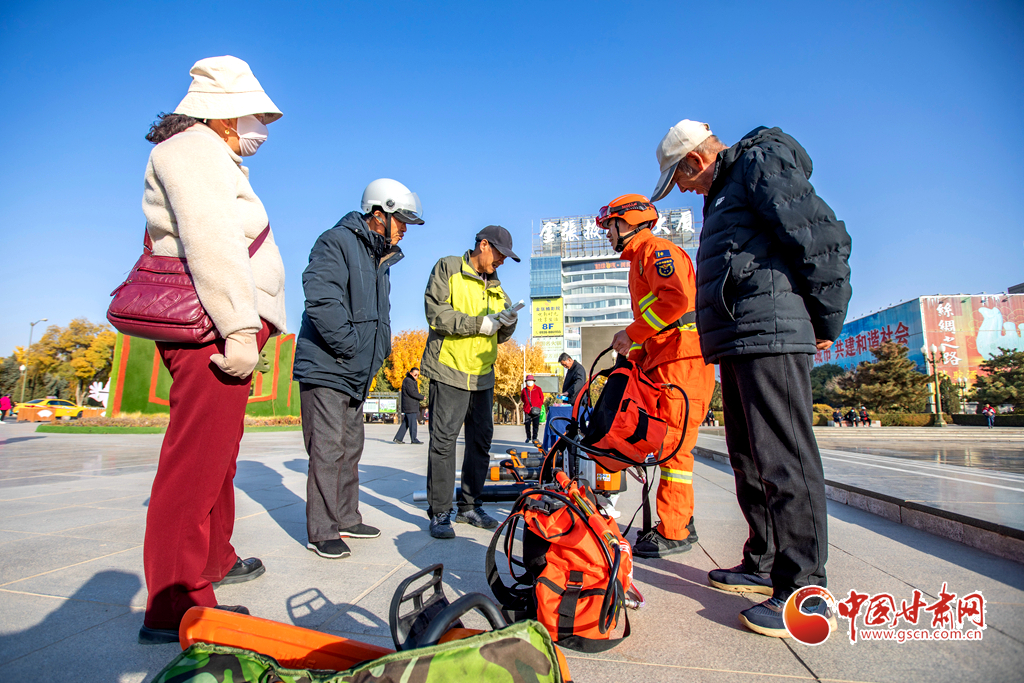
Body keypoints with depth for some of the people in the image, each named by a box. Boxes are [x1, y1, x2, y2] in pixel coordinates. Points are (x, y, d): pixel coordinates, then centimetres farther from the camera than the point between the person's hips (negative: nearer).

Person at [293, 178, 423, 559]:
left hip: (356, 374, 9)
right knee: (327, 451, -5)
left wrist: (377, 352, 13)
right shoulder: (337, 242, -9)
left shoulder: (381, 259, 20)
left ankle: (346, 518, 26)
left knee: (350, 449, 14)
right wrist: (349, 346, -19)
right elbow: (320, 298, -23)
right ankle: (322, 532, 6)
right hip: (326, 369, -9)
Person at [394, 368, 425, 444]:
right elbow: (412, 392, -18)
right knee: (412, 423, -5)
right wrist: (422, 397, -7)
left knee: (406, 423, 9)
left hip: (412, 406, 10)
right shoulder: (408, 381, -11)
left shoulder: (413, 381, 21)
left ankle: (398, 438, 11)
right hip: (410, 406, -10)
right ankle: (413, 439, 0)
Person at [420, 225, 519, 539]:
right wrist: (480, 323, -16)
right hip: (449, 371, -6)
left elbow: (500, 336, 16)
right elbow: (436, 313, -13)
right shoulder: (448, 269, 1)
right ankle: (439, 513, 6)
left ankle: (469, 505, 23)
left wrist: (507, 323, -6)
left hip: (483, 375, 7)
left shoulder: (494, 285, 19)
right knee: (444, 440, -5)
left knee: (481, 440, 10)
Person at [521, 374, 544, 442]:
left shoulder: (538, 389, 4)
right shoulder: (524, 390, 7)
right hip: (527, 410, 1)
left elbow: (542, 398, 10)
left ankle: (534, 438, 11)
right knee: (527, 424, -2)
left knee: (535, 425, 1)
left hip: (536, 410, -1)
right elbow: (522, 397, 24)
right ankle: (528, 438, 13)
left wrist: (539, 406, 2)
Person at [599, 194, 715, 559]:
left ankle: (674, 534, -1)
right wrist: (634, 356, 16)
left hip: (682, 361, -10)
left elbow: (675, 299, -23)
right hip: (663, 364, 10)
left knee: (673, 445, -9)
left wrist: (631, 333, -16)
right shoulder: (639, 260, 27)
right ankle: (682, 522, 21)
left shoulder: (657, 250, -5)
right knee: (666, 444, 11)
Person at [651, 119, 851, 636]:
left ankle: (804, 593, 0)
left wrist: (826, 322, -7)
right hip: (738, 341, 10)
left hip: (771, 335, -10)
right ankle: (763, 566, 24)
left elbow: (823, 239, -11)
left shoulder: (762, 162, -1)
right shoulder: (724, 193, 28)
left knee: (782, 458, -9)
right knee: (749, 457, 12)